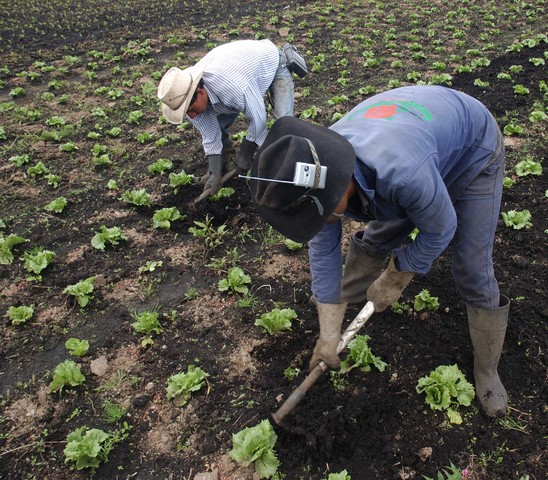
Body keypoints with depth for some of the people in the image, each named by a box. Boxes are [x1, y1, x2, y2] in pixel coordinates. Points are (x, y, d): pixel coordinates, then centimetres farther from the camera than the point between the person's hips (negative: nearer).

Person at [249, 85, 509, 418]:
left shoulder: (403, 173, -48)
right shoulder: (316, 172, -26)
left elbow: (440, 232, -26)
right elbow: (323, 251, -14)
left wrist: (396, 278, -10)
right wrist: (329, 334, -8)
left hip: (473, 151, -5)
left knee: (473, 272, -7)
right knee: (375, 239, 6)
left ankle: (487, 371, 14)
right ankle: (346, 302, 34)